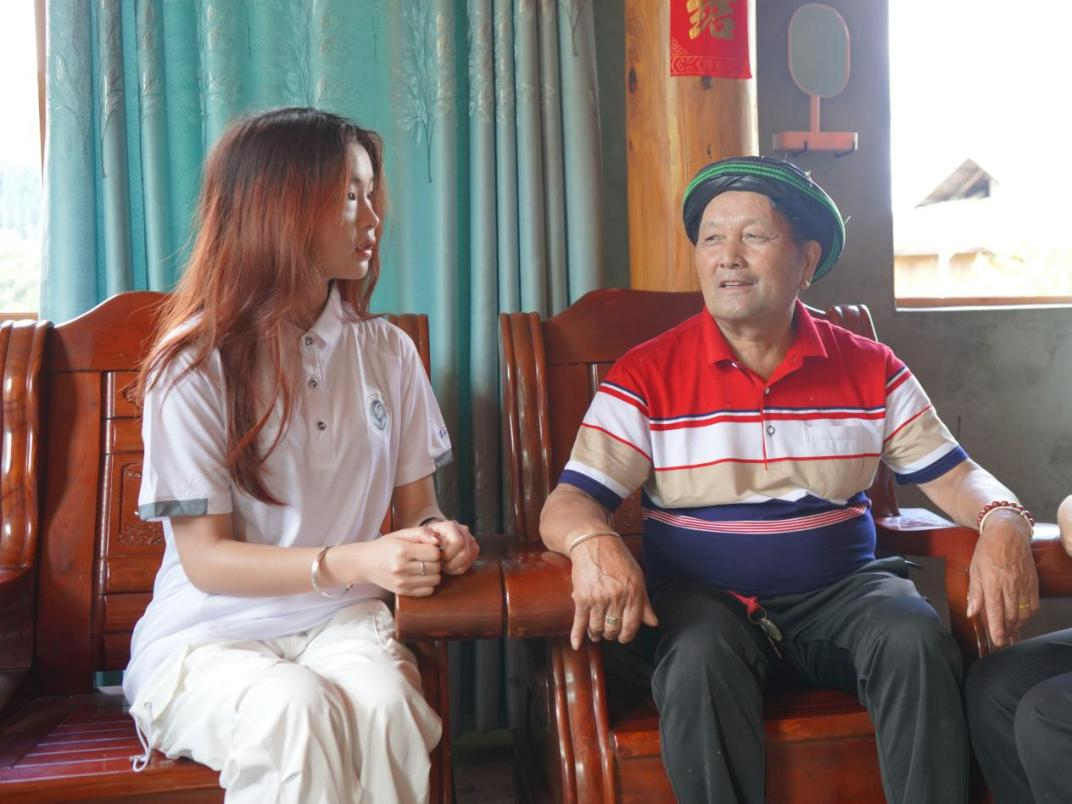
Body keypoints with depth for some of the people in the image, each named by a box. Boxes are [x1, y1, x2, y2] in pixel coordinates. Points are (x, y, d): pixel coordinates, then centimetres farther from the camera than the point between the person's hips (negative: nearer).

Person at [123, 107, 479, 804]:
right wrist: (349, 563, -23)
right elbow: (205, 558, -9)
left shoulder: (388, 352, 6)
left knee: (381, 705, -31)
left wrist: (437, 536, -13)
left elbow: (417, 506, 11)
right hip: (210, 637, -2)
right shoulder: (193, 367, -7)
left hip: (343, 622, 3)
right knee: (296, 708, -34)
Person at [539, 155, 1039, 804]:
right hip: (701, 595, -2)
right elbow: (569, 502, -8)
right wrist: (594, 542, -32)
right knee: (700, 659, -34)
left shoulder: (869, 369, 6)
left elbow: (953, 475, 8)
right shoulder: (647, 376, -3)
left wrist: (1004, 524, -15)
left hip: (839, 590, 3)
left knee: (917, 639, -26)